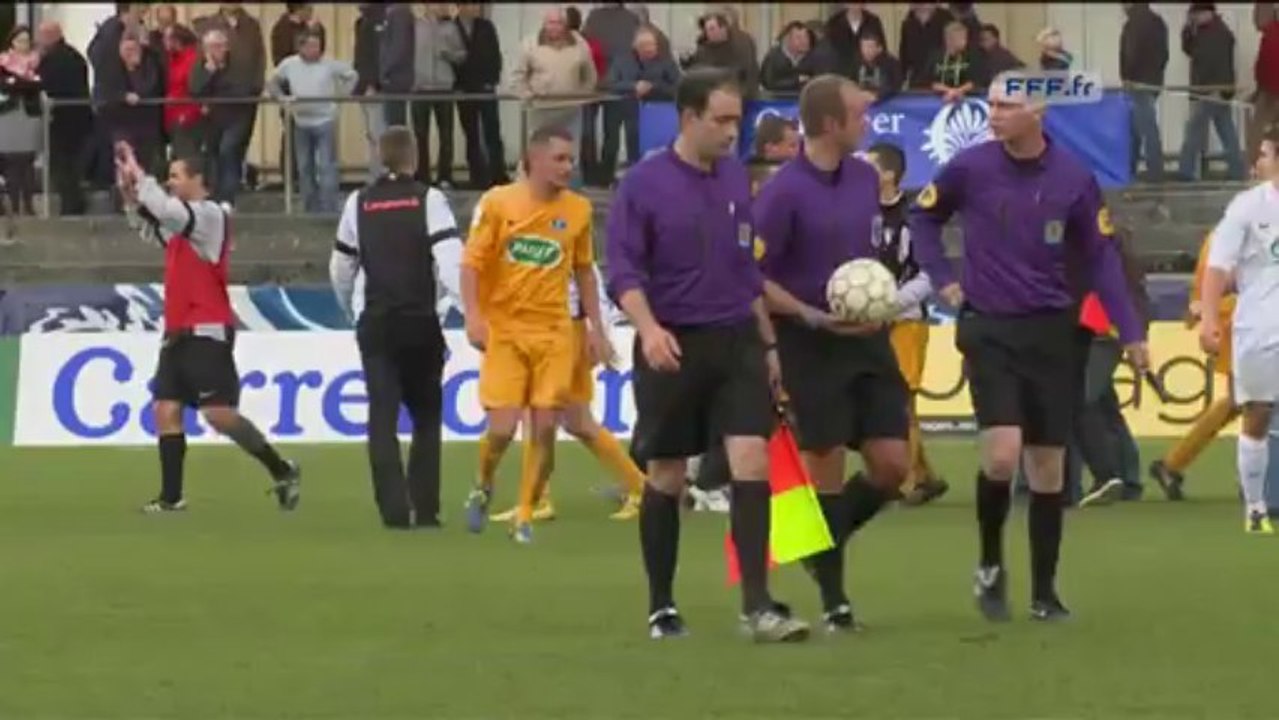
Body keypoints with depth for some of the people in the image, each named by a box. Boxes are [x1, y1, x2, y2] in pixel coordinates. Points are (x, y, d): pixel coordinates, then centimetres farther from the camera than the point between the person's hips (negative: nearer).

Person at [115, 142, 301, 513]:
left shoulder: (210, 215, -11)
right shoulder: (182, 219, 16)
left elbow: (168, 210, -26)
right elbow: (150, 227, 30)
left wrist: (139, 175, -17)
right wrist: (129, 192, 12)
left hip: (207, 332, -9)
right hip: (178, 332, 9)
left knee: (218, 413, -14)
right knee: (166, 410, 2)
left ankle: (281, 470, -2)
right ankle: (171, 497, 3)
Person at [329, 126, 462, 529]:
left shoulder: (359, 204, 6)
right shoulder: (428, 200, -4)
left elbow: (341, 270, 15)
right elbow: (451, 261, -16)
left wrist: (352, 310, 33)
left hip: (375, 325, 1)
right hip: (420, 322, -1)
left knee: (382, 418, 0)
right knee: (426, 416, 13)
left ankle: (394, 508, -11)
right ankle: (425, 508, 9)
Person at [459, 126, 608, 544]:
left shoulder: (578, 210, 5)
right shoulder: (497, 203, -4)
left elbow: (584, 271, 16)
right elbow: (472, 263, -2)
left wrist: (595, 327, 12)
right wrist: (473, 317, -14)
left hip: (554, 333, 2)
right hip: (504, 329, -2)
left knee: (545, 429, -4)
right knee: (502, 427, -9)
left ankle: (525, 518, 10)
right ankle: (483, 488, 22)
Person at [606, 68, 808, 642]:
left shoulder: (736, 178, 8)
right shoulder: (643, 184, -7)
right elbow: (623, 271, -11)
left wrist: (767, 342, 17)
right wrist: (649, 328, -27)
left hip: (736, 342, 3)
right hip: (673, 348, -3)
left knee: (752, 462, -10)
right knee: (666, 478, 6)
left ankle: (757, 606, -10)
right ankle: (661, 609, 18)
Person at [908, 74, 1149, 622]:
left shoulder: (1074, 179, -4)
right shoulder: (969, 168, -7)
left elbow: (1100, 258, 4)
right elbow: (923, 216, 12)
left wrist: (1129, 333, 0)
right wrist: (942, 279, 2)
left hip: (1052, 331, 2)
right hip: (989, 330, -2)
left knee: (1048, 465, 5)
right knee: (1002, 453, -17)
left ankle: (1044, 592, 16)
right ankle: (991, 565, 8)